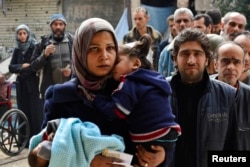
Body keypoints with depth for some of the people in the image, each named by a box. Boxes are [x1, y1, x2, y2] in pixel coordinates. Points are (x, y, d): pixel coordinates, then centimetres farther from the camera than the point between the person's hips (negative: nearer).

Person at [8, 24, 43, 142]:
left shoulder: (35, 47, -5)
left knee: (36, 112, -3)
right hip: (21, 85, 5)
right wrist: (22, 66, -12)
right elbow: (11, 67, 5)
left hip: (34, 84, -5)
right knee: (24, 112, 6)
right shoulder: (17, 50, 11)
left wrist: (21, 71, -7)